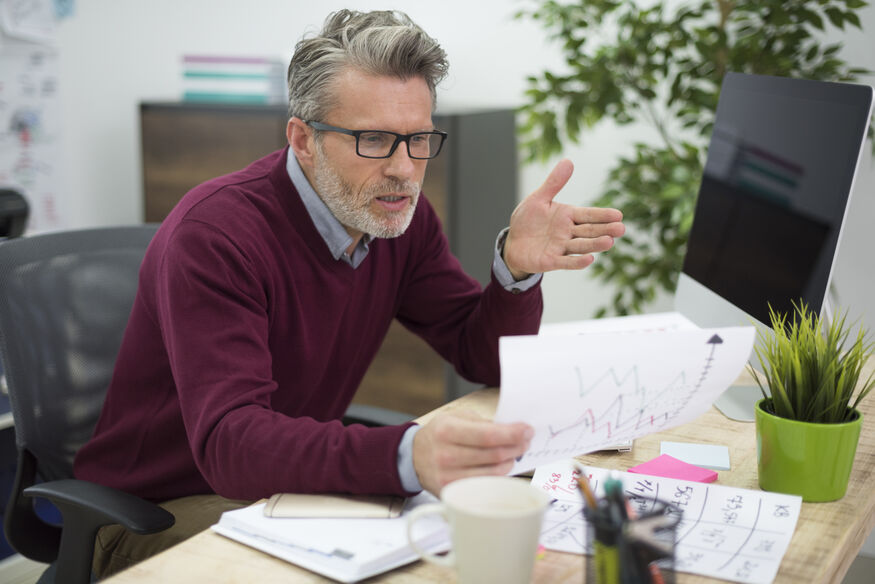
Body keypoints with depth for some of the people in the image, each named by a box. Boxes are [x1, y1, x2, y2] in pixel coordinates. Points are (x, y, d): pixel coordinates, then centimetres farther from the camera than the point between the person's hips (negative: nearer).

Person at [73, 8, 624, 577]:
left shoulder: (398, 213, -3)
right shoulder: (213, 233, -25)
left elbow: (487, 361, 1)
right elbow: (229, 441, -36)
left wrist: (517, 266, -21)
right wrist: (406, 455, -53)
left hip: (296, 484, 7)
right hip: (165, 510, -6)